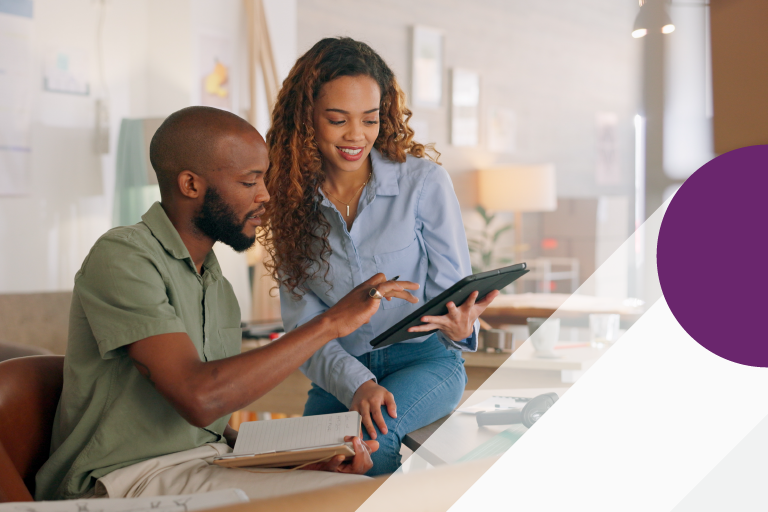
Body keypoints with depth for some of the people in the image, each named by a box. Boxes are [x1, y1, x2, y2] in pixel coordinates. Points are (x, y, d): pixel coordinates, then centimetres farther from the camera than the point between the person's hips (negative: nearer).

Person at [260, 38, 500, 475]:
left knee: (368, 435, -32)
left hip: (423, 362, -2)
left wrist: (459, 327, -28)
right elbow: (304, 325, -2)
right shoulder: (292, 201, 1)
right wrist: (356, 384, -21)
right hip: (340, 374, 2)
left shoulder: (424, 181, -6)